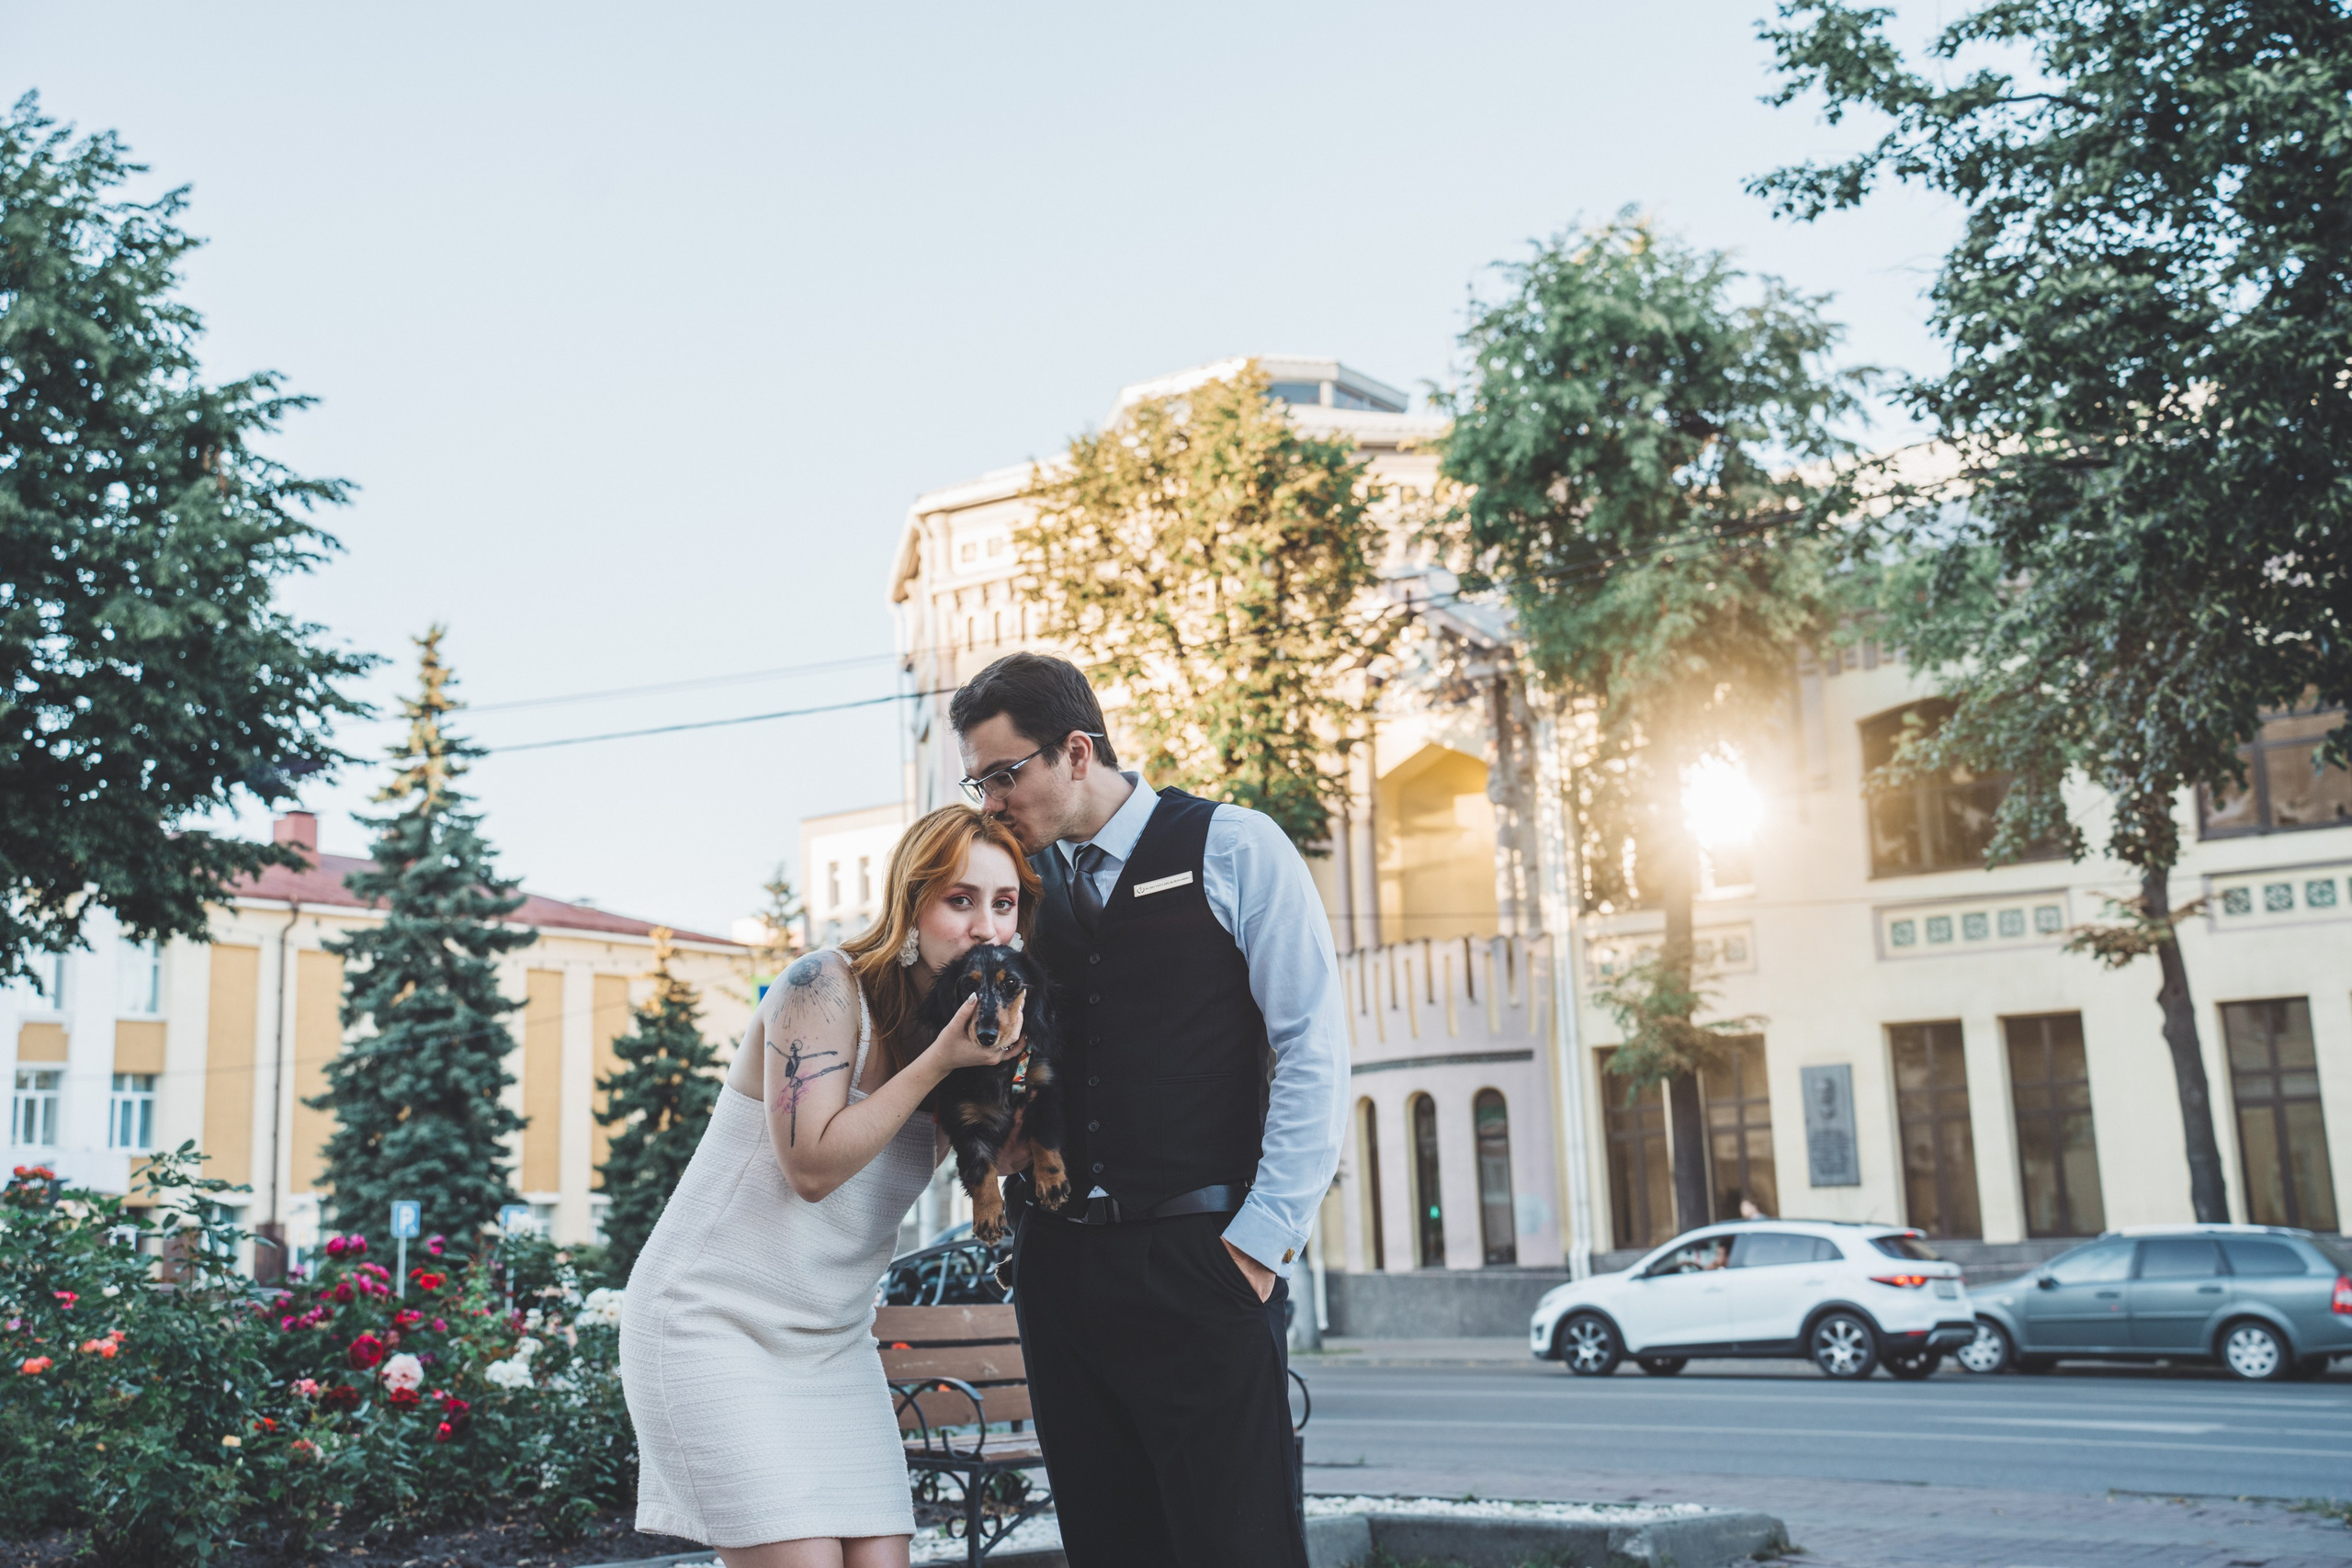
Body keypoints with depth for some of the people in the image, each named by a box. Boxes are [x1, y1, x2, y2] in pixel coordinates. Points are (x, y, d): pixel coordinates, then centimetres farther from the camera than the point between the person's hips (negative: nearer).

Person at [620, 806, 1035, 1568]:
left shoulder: (963, 1017, 7)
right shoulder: (826, 985, -15)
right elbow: (813, 1164, -22)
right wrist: (942, 1060, -22)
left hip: (833, 1339, 7)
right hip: (712, 1324, -7)